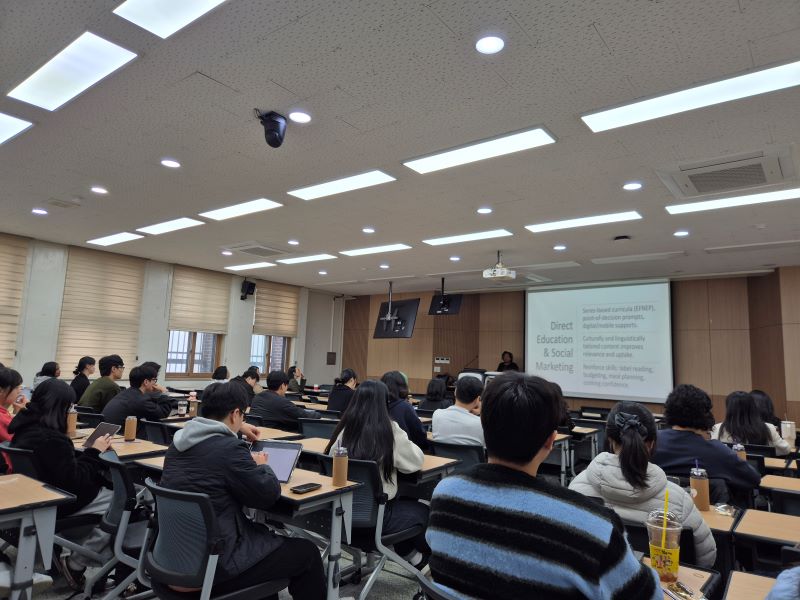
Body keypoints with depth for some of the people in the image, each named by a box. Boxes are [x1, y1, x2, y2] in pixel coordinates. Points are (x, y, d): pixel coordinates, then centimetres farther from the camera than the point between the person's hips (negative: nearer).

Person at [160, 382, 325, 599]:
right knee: (306, 552, 6)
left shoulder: (179, 441, 3)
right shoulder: (229, 448, -22)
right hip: (214, 562, -9)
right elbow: (269, 495, -12)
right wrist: (262, 466, 6)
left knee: (263, 533, 31)